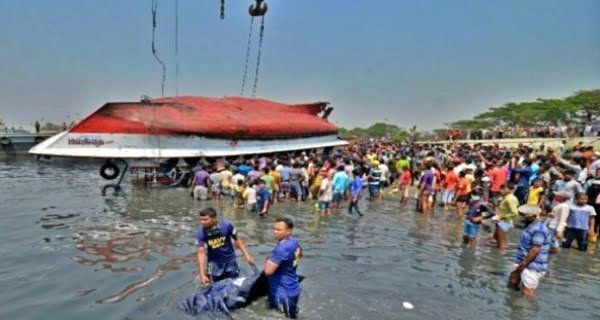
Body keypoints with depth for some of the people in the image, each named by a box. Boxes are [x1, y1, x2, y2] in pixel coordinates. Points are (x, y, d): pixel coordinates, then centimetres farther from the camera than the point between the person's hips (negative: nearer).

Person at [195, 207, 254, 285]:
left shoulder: (226, 225, -21)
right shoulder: (200, 233, -20)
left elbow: (237, 240, -7)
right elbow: (201, 253, -21)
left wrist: (247, 255, -7)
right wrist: (202, 274, -27)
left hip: (229, 259, 0)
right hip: (214, 262, 0)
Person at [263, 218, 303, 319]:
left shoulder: (282, 247, -28)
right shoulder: (294, 242, 1)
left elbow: (268, 271, -32)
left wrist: (267, 261, -9)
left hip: (284, 293, -9)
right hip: (292, 289, 9)